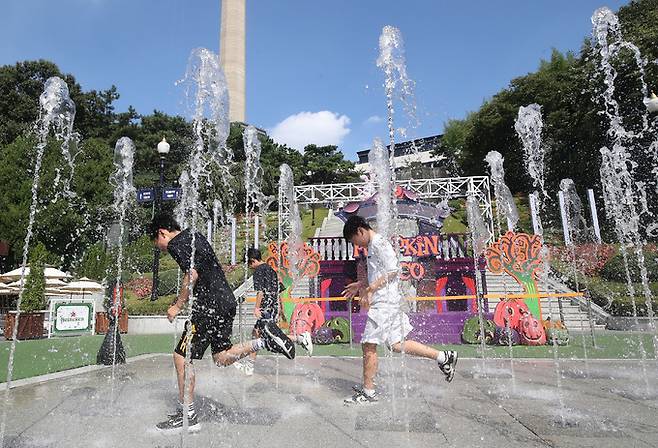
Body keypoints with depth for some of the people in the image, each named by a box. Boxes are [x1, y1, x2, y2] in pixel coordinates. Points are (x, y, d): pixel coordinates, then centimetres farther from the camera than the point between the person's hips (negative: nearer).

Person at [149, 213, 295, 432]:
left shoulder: (176, 244, -6)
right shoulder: (195, 236, 22)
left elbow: (192, 274, -20)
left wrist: (178, 306, -10)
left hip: (209, 305, -9)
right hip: (227, 300, 9)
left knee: (181, 357, 2)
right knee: (221, 357, 16)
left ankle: (187, 416, 9)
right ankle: (265, 339, 1)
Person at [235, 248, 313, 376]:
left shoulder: (258, 270, -7)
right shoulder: (270, 269, 19)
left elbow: (260, 291, -17)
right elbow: (277, 291, 21)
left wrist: (256, 308, -14)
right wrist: (280, 307, 25)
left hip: (266, 307, -10)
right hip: (274, 307, 10)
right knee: (257, 333, 13)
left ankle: (300, 338, -14)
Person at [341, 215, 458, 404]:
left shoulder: (379, 243, -12)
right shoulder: (373, 246, 19)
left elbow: (393, 271, -21)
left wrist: (369, 290, -21)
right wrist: (360, 285, 25)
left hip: (383, 303, -10)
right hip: (384, 303, 10)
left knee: (369, 345, -3)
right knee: (396, 344, 12)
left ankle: (368, 391, 8)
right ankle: (443, 356, 18)